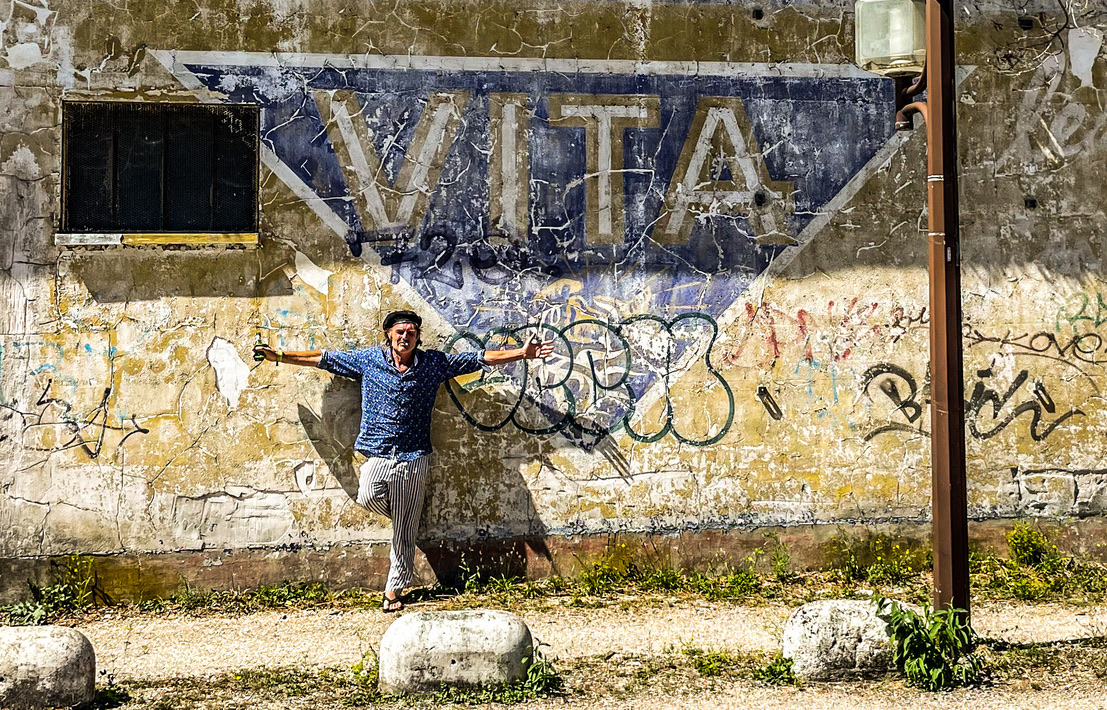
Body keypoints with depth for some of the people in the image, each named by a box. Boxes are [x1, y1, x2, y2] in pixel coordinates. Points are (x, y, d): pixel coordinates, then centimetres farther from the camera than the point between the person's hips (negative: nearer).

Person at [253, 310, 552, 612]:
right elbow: (323, 358, 10)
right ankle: (403, 515, 6)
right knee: (368, 496, -28)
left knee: (404, 530, 1)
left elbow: (481, 359, 5)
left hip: (412, 457, 0)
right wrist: (279, 357, 9)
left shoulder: (435, 362, 3)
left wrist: (522, 354, 0)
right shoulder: (369, 359, 4)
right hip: (377, 452, 0)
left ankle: (394, 589, 15)